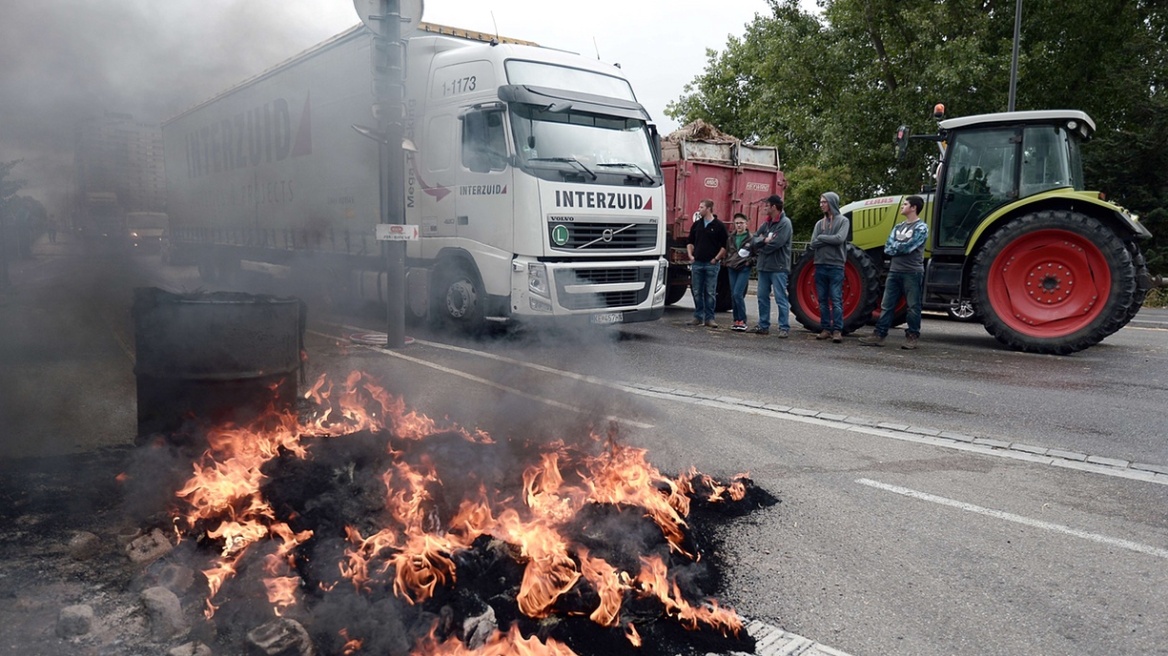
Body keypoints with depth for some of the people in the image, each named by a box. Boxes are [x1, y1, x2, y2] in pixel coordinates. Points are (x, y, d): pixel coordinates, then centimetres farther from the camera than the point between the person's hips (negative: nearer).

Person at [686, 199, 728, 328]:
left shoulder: (719, 225, -2)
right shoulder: (696, 224, 11)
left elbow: (725, 245, -2)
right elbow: (690, 241, 19)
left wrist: (716, 258, -7)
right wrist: (690, 255, 6)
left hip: (712, 264, -4)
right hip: (697, 263, 4)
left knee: (710, 293, -1)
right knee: (697, 292, 6)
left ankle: (709, 318, 4)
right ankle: (698, 317, 14)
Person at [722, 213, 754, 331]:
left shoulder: (751, 238, -2)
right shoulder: (731, 238, 12)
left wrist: (750, 261, -12)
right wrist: (725, 262, 10)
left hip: (744, 269, -5)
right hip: (732, 269, 5)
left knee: (738, 294, -15)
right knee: (733, 295, 5)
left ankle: (742, 321, -7)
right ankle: (736, 320, 13)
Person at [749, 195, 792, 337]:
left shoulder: (785, 223, -9)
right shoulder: (767, 223, 15)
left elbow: (776, 243, -19)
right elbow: (755, 240, 11)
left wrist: (761, 246, -3)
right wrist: (764, 240, -11)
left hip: (778, 267, -8)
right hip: (764, 266, 8)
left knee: (781, 298, -4)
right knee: (762, 297, 11)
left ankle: (784, 328, 0)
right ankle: (763, 326, 19)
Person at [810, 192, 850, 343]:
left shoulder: (843, 221, 0)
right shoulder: (819, 223, 13)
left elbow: (839, 239, -15)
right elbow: (813, 244, 3)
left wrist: (821, 237, -4)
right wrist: (829, 240, -9)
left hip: (835, 266, -5)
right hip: (820, 265, 5)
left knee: (836, 300, -5)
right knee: (823, 300, 7)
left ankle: (837, 330, -4)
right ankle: (825, 329, 12)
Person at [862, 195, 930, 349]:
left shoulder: (921, 227, -5)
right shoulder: (898, 227, 17)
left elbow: (907, 247, -17)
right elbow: (887, 248, 7)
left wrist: (895, 246, -2)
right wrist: (900, 248, -10)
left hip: (912, 272, -7)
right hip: (894, 271, 7)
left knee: (913, 306, 1)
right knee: (887, 305, 5)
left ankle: (912, 337, 7)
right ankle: (879, 335, 6)